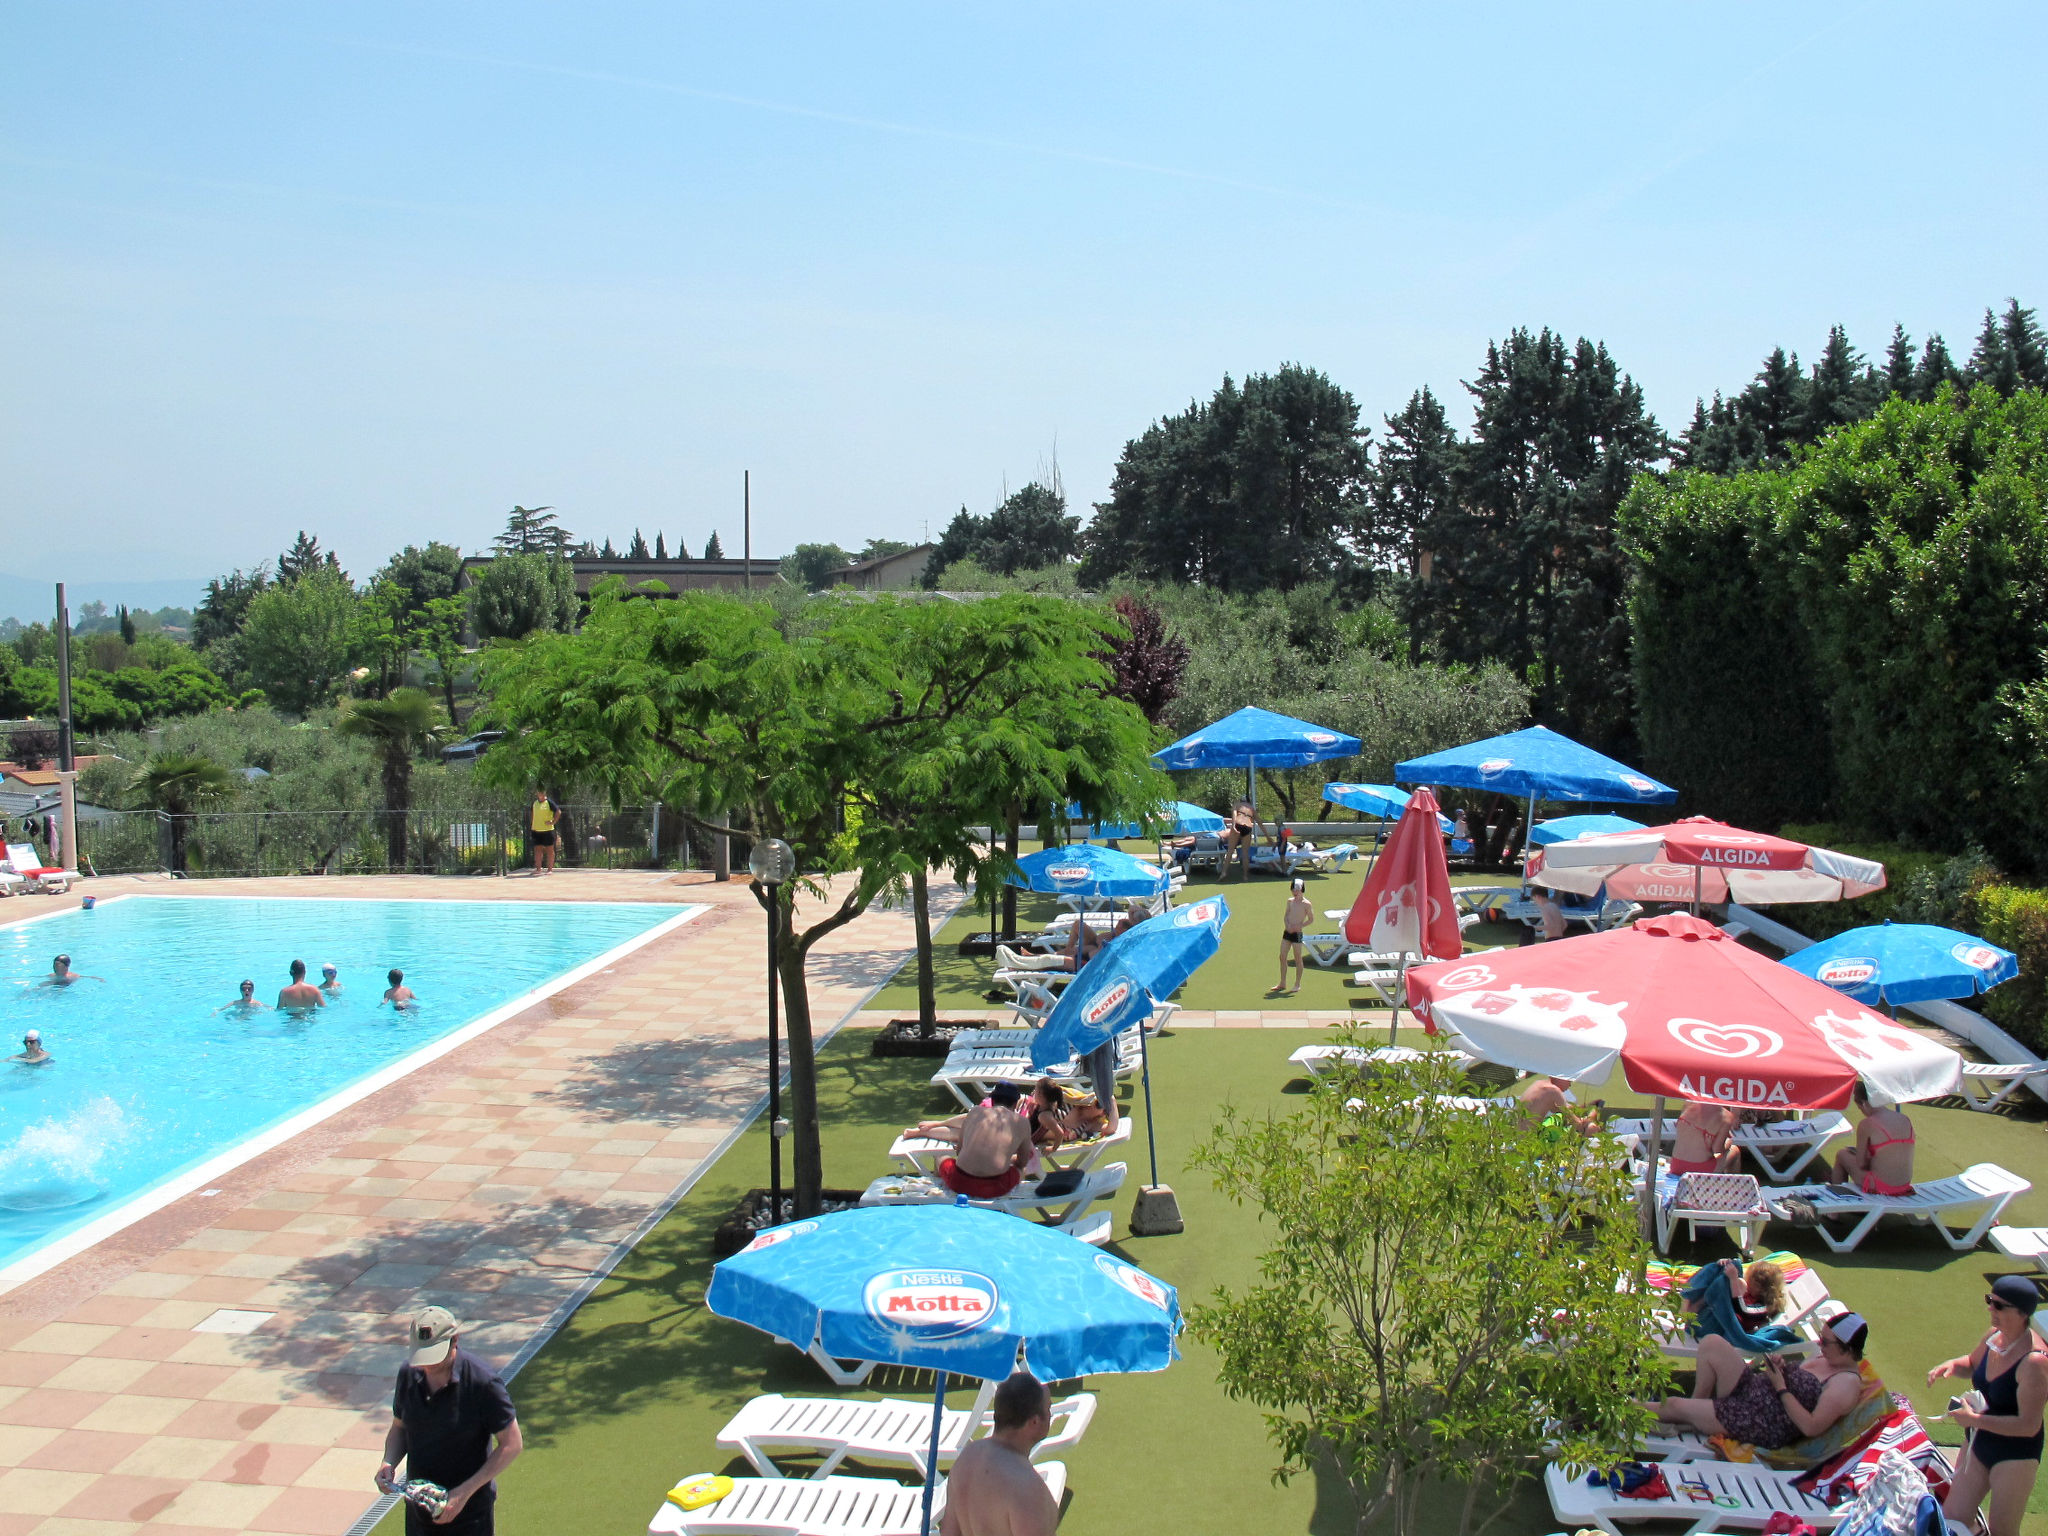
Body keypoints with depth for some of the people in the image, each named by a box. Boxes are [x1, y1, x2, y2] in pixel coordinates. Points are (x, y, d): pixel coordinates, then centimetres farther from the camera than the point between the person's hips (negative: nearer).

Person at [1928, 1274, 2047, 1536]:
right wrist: (1951, 1365, -4)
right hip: (1978, 1445, 7)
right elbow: (1972, 1364, 18)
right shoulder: (1994, 1336, -4)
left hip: (2016, 1454, -7)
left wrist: (1975, 1419, -23)